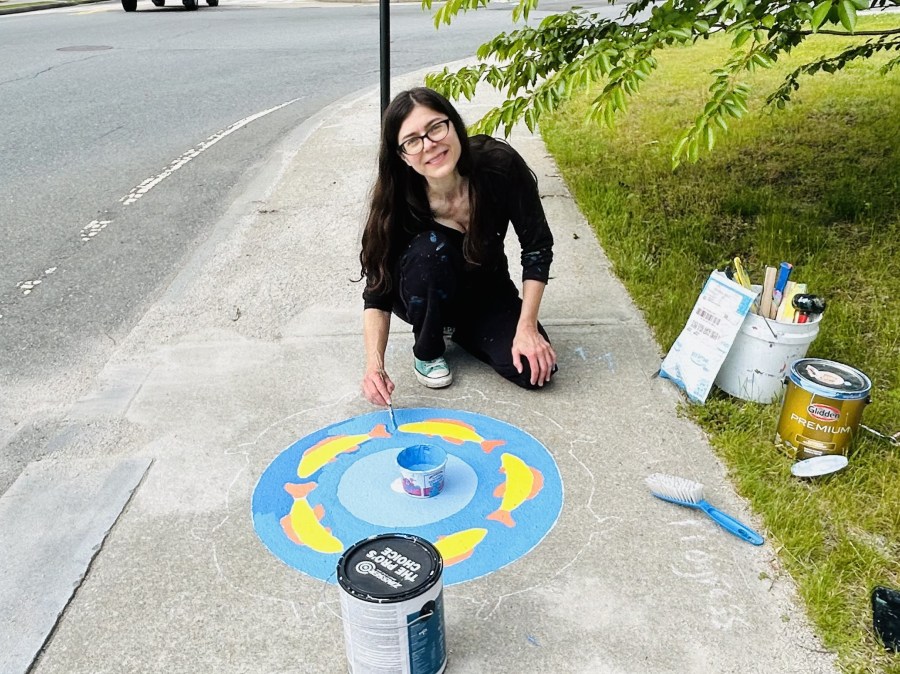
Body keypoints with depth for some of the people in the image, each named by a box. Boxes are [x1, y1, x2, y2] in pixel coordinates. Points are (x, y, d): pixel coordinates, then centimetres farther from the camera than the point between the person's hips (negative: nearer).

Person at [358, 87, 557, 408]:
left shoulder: (500, 165, -27)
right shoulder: (397, 201, -27)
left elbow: (537, 246, -17)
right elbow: (377, 293, -24)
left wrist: (526, 327, -21)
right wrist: (374, 364, -40)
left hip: (488, 293, 1)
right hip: (423, 299, -1)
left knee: (534, 371, -21)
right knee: (429, 248, -35)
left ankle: (459, 329, 10)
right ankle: (427, 351, -7)